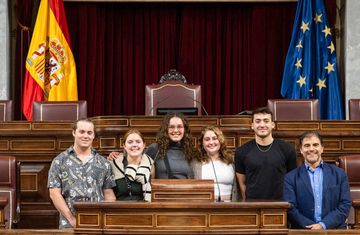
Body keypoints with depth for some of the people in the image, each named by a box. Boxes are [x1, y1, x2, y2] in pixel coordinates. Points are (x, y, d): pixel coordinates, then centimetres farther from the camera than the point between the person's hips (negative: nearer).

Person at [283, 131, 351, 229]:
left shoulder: (339, 174, 11)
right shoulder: (290, 178, 8)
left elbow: (345, 205, 5)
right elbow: (290, 209, 1)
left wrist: (323, 225, -7)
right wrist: (312, 227, -10)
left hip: (334, 230, 1)